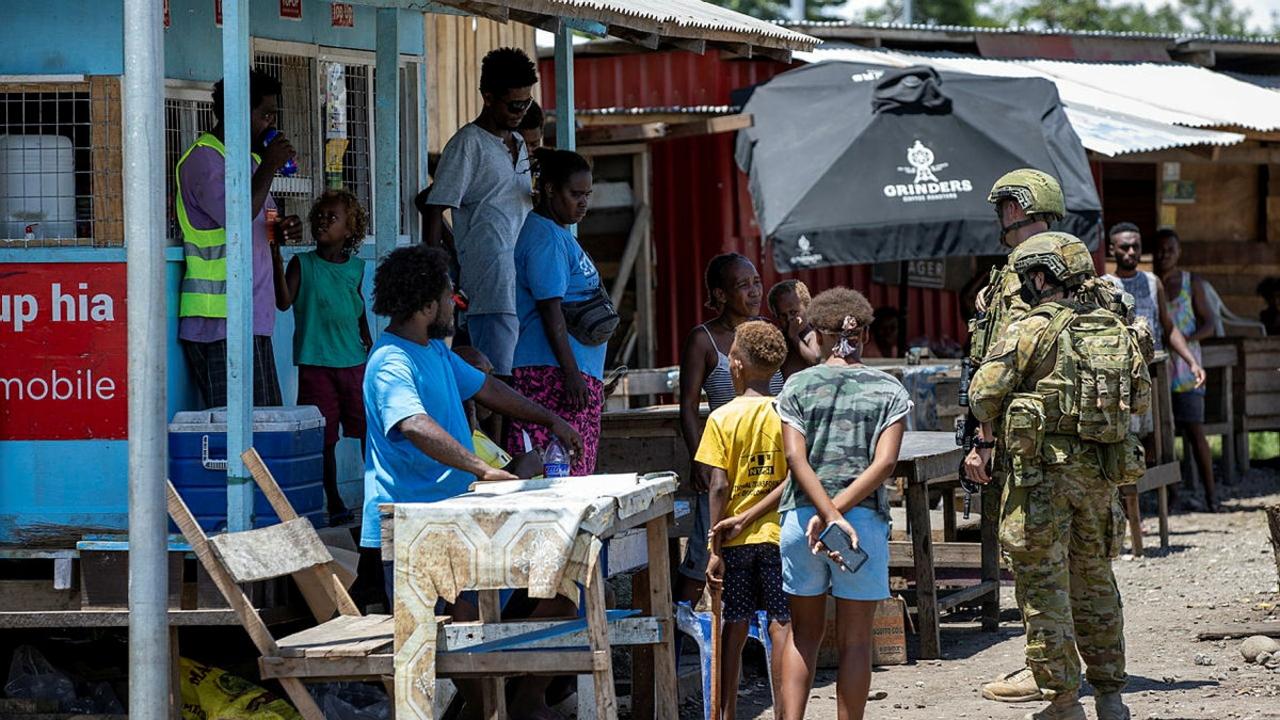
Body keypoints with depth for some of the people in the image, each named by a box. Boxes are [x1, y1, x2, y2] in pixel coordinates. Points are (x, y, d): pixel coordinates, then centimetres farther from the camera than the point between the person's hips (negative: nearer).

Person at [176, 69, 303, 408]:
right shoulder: (203, 159, -10)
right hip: (219, 323, -10)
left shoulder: (250, 158, 21)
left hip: (254, 319, 10)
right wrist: (269, 167, -12)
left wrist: (281, 230, 8)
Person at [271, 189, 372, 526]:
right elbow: (284, 301, -15)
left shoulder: (355, 267, 9)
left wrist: (370, 346, 21)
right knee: (325, 438, 0)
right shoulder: (302, 264, -1)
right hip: (315, 364, -3)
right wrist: (276, 253, -21)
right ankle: (334, 504, 8)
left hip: (354, 362, 3)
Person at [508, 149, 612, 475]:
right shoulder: (544, 237, -11)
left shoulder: (560, 234, 20)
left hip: (582, 373, 11)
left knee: (578, 469, 7)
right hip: (552, 372, -11)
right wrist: (571, 372, -22)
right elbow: (550, 309, -18)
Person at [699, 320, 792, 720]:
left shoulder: (722, 418, -5)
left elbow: (720, 487, -9)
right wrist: (749, 518, -8)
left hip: (735, 540, 0)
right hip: (779, 534, 0)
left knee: (735, 628, 7)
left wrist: (715, 548, -6)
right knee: (782, 627, 3)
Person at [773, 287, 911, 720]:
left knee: (804, 634, 14)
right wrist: (837, 511, -11)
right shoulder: (889, 391, 4)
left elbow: (796, 458, -8)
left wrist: (829, 516, -14)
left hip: (801, 517, 1)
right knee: (855, 640, 7)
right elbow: (884, 463, -8)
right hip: (865, 520, -1)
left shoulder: (798, 386, 4)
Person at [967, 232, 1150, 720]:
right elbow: (1140, 396, 16)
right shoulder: (1115, 329, 8)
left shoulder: (1032, 328, -9)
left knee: (1044, 583, 0)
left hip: (1044, 470, -6)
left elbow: (984, 394, -11)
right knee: (1094, 577, 16)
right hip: (1102, 471, 6)